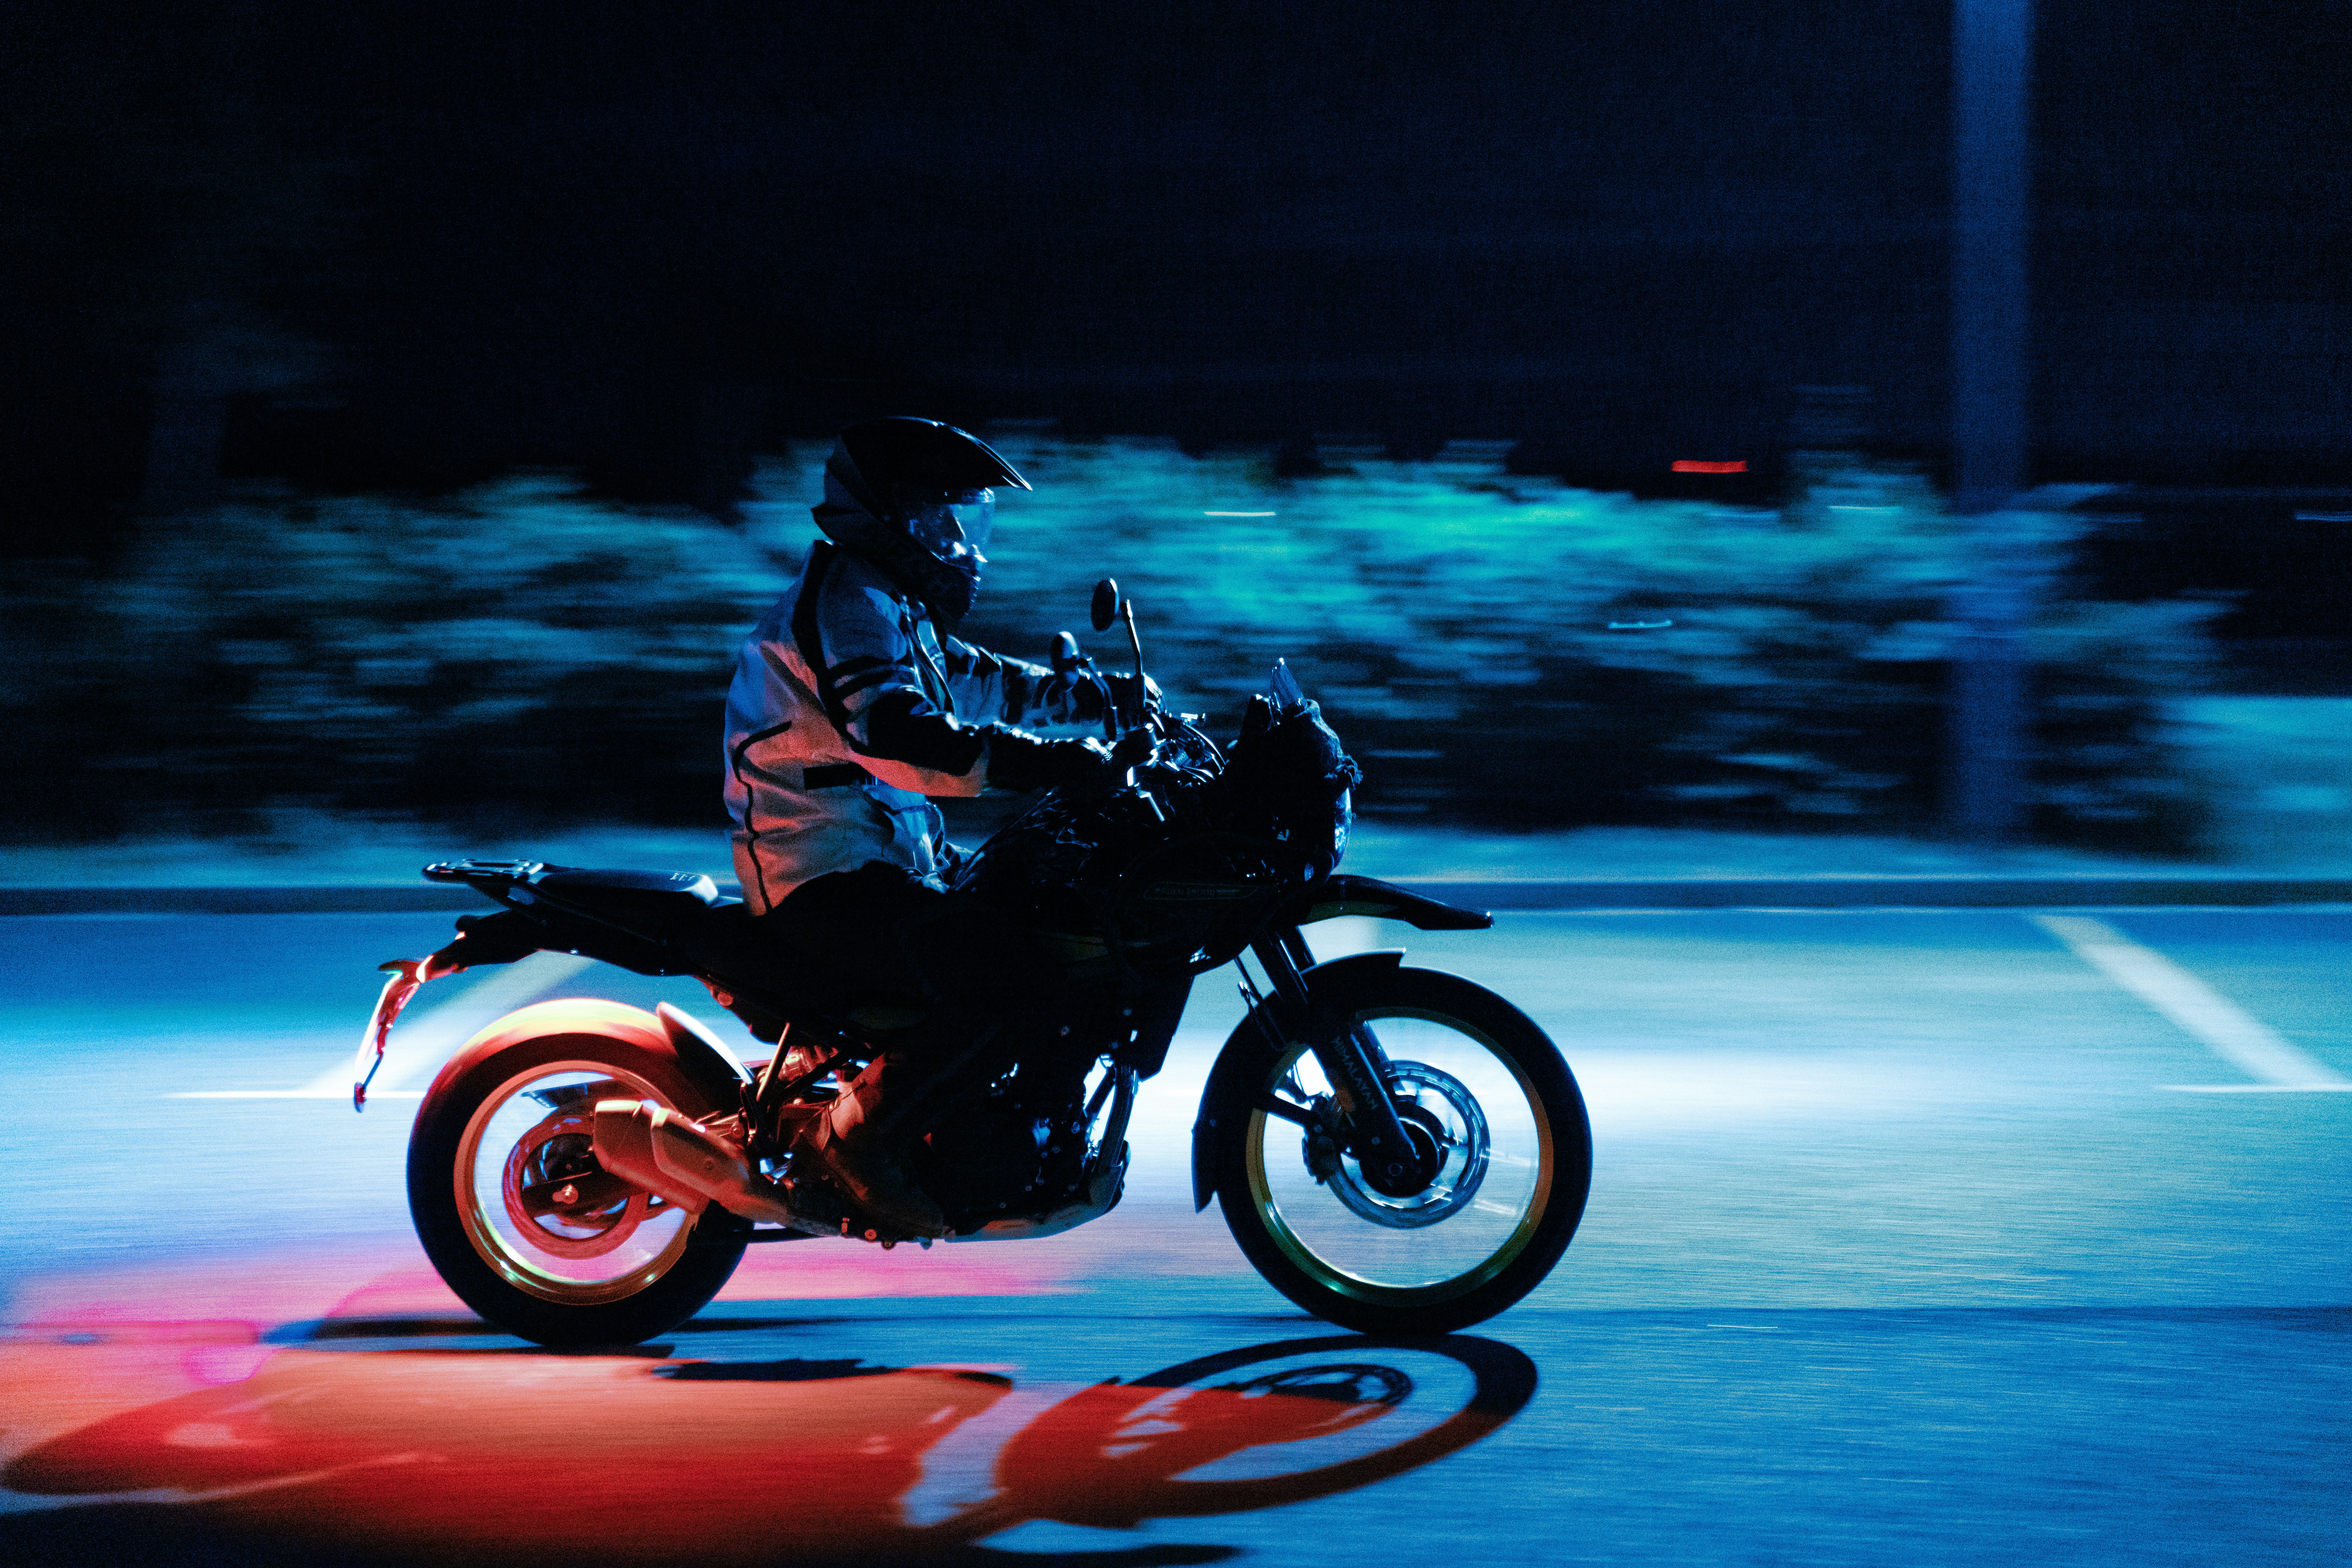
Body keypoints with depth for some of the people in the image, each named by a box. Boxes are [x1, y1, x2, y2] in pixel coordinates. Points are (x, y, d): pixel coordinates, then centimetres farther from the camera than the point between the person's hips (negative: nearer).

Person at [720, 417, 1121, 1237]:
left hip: (883, 855, 11)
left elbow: (970, 678, 31)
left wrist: (1089, 694, 21)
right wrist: (1045, 761, -35)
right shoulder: (847, 601, -17)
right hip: (831, 884, -11)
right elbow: (895, 731, -32)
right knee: (1004, 971, -26)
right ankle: (863, 1130, -13)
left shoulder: (889, 603, 18)